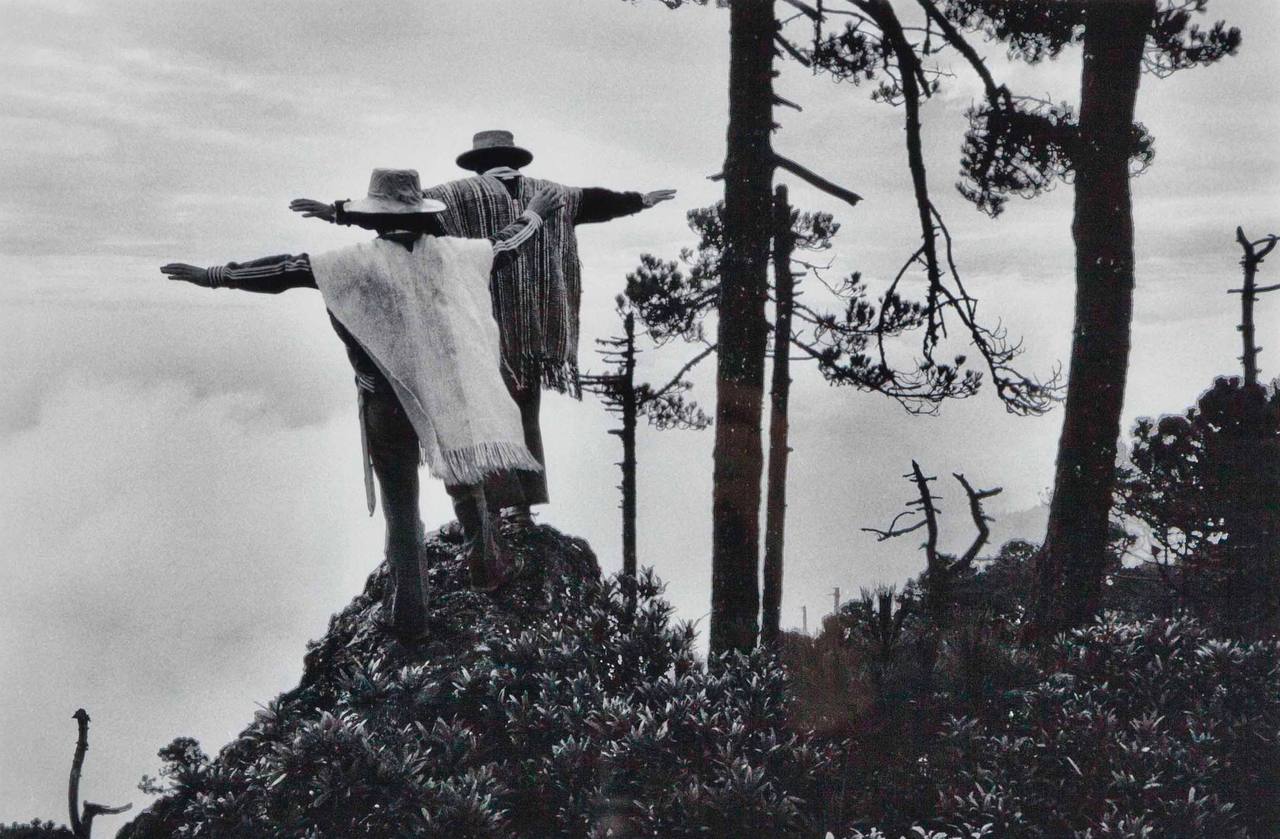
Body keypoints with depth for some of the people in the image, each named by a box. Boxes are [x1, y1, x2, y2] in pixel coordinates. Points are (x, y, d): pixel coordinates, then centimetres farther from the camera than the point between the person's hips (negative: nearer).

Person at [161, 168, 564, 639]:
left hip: (388, 406, -2)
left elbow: (288, 270, -14)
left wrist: (215, 275, -8)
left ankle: (410, 614, 13)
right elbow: (505, 244, 16)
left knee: (401, 511, 9)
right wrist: (533, 215, 35)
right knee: (467, 485, 24)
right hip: (454, 397, 2)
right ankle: (487, 567, 38)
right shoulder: (449, 252, -1)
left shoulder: (360, 262, -11)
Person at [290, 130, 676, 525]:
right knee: (525, 416, 14)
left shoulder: (465, 194, -2)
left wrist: (338, 211, -9)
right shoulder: (548, 194, 10)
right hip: (533, 329, 4)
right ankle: (523, 504, 17)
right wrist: (641, 199, 41)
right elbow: (595, 200, 24)